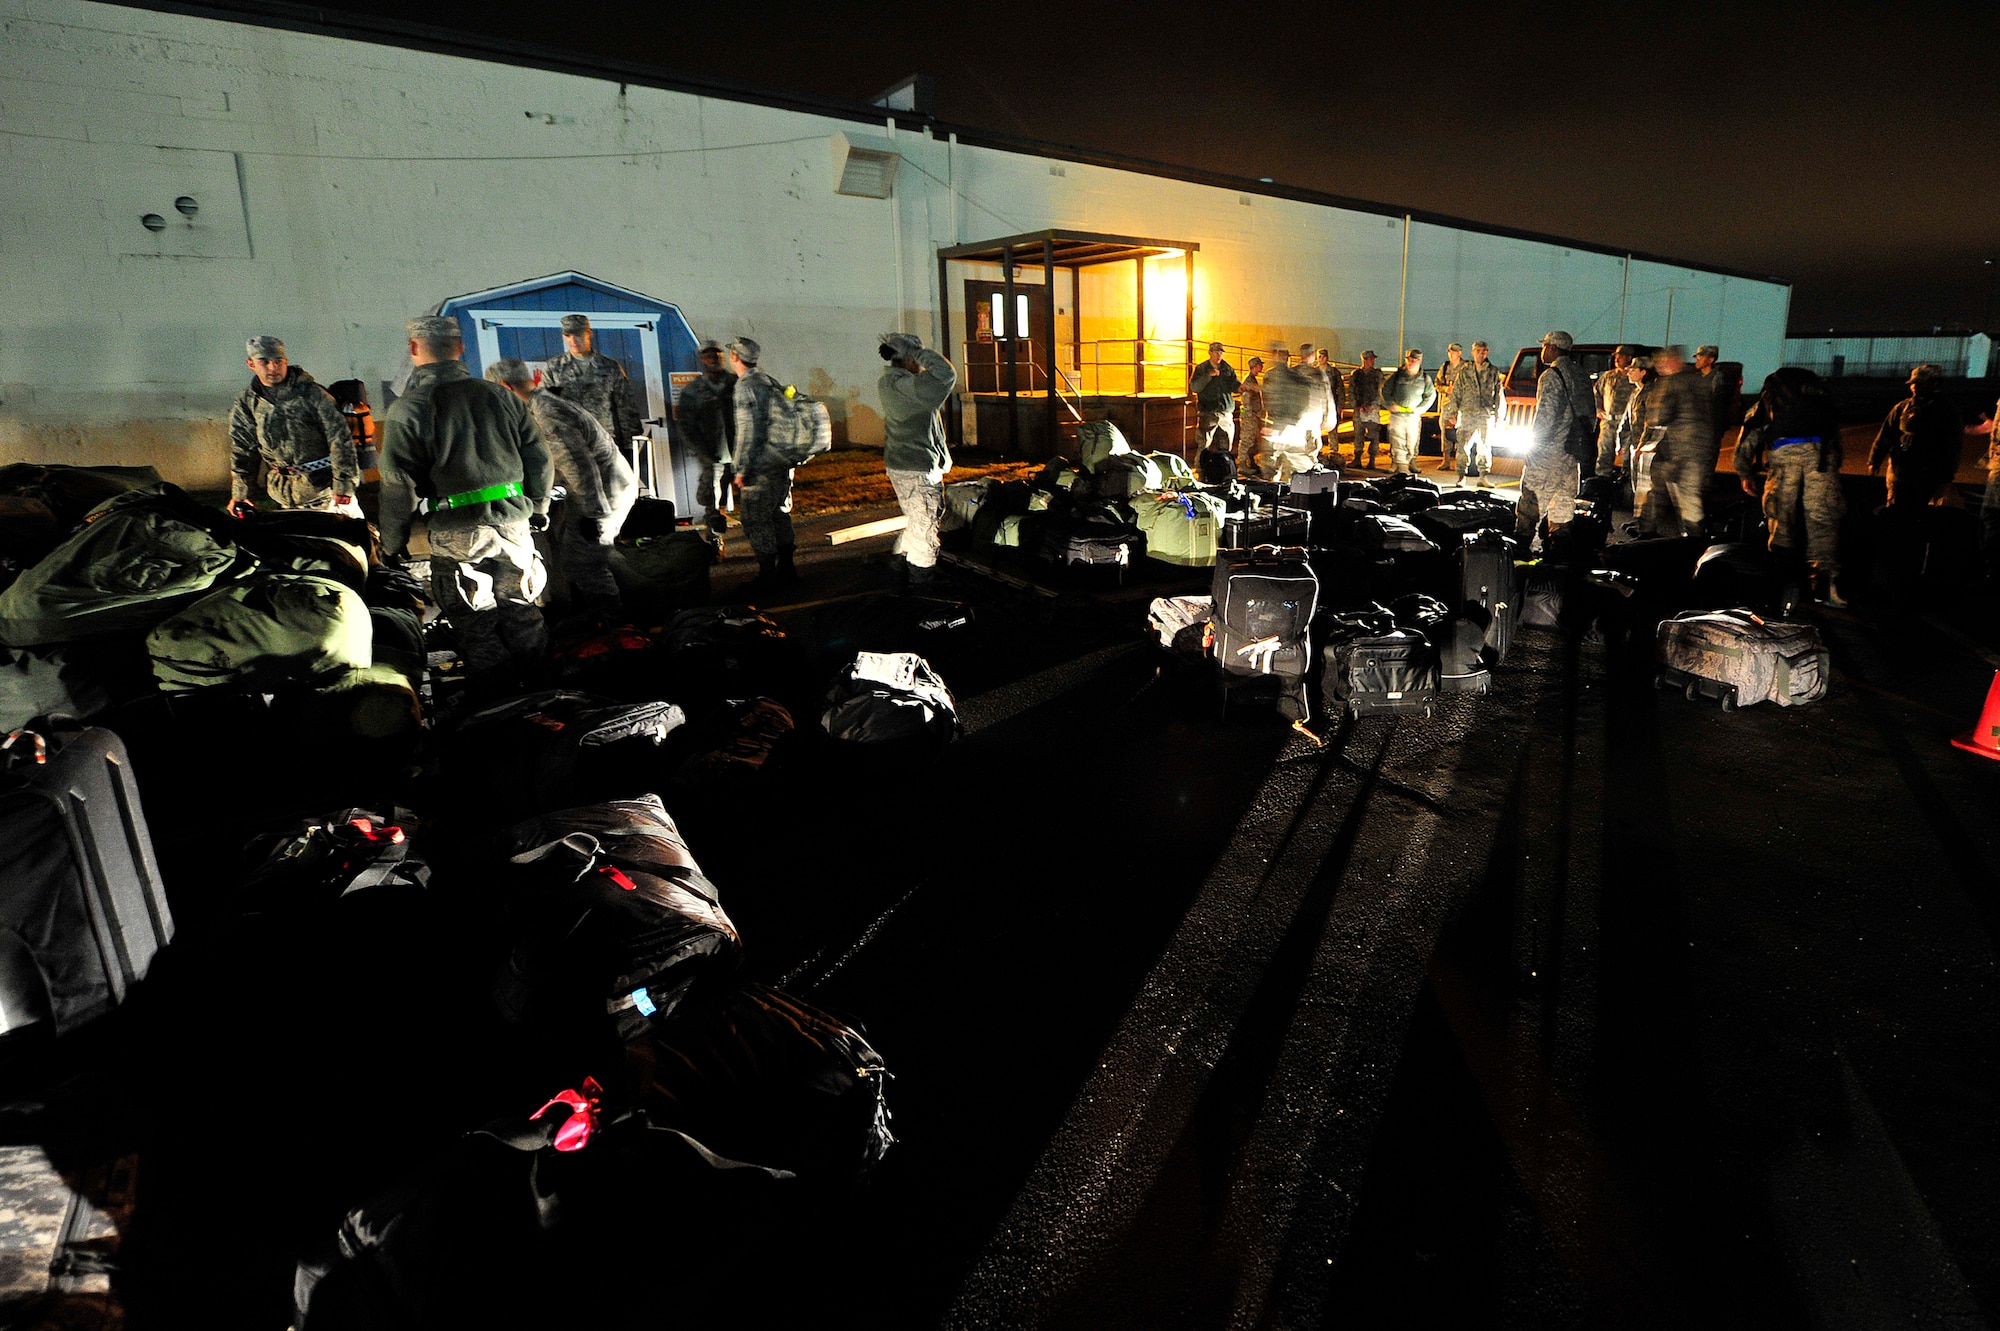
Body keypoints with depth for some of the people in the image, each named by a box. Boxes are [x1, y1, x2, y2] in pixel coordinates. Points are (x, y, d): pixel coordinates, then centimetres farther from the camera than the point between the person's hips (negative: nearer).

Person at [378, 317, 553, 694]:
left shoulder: (405, 411, -7)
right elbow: (540, 460, 9)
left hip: (458, 538, -4)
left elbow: (399, 487, -9)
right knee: (522, 616, 16)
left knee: (477, 629, 7)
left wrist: (392, 543, 4)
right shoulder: (502, 397, 5)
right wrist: (538, 510, 22)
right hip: (515, 526, 4)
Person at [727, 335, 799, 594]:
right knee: (780, 516, 16)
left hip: (760, 468, -9)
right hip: (783, 462, 9)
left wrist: (740, 469, -14)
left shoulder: (746, 386, -13)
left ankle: (767, 577, 1)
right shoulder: (771, 383, 12)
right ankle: (786, 570, 24)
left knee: (756, 520, -2)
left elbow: (748, 431, -18)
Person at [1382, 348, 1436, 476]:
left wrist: (1421, 409, -1)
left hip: (1414, 416, 1)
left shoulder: (1425, 379, 6)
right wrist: (1391, 404, -1)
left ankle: (1411, 463, 15)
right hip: (1397, 415, -1)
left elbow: (1431, 395, 11)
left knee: (1412, 443, 4)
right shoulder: (1397, 376, 5)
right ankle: (1401, 467, -5)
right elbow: (1385, 390, 11)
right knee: (1398, 442, -7)